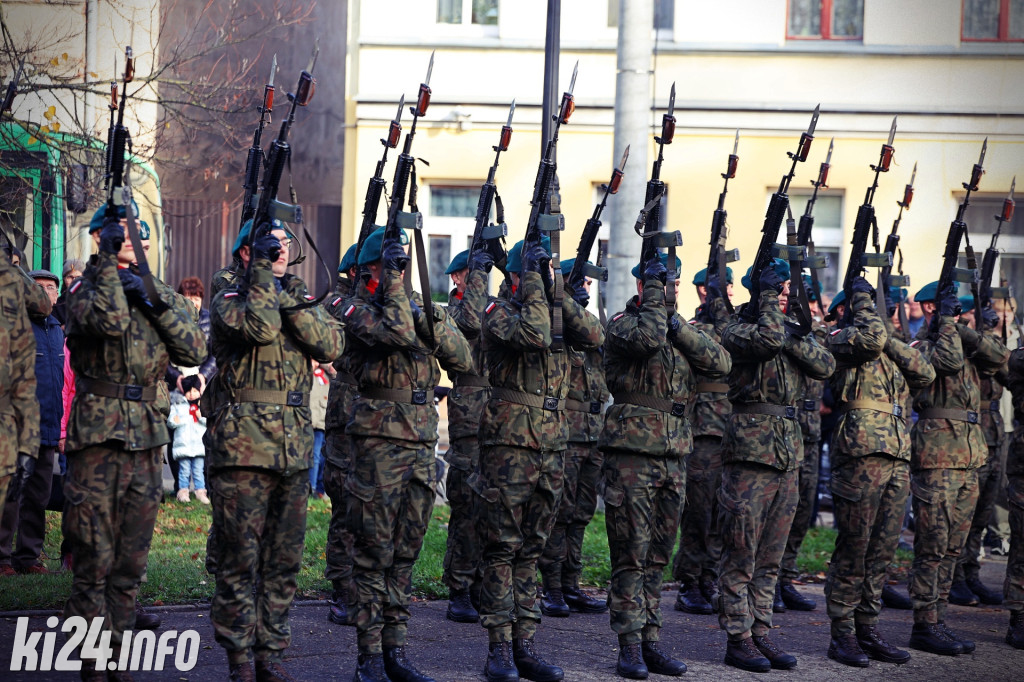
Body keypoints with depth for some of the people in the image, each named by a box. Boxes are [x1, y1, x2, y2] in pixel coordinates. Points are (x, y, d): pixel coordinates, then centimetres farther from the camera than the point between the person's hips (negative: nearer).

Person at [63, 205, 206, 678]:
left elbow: (194, 351, 3)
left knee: (131, 563, 9)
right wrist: (110, 260, -15)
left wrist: (156, 305, -8)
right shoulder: (86, 288, 0)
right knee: (94, 560, -5)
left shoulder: (162, 294, 15)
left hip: (148, 440, 5)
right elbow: (110, 320, -22)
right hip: (99, 438, -5)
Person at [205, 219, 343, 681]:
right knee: (241, 557, -3)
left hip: (294, 448, 6)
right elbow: (259, 327, -22)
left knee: (284, 560, 8)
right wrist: (263, 273, -12)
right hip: (244, 447, -6)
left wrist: (291, 300, -8)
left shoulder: (295, 297, 17)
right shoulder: (229, 300, 0)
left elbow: (330, 345, 0)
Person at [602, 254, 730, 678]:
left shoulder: (682, 330, 16)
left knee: (657, 556, 9)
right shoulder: (622, 323, -2)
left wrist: (677, 325, -8)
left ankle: (651, 642, 14)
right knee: (631, 554, -5)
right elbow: (646, 337, -25)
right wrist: (654, 291, -12)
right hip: (631, 451, -6)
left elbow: (721, 364, 1)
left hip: (674, 456, 6)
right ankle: (630, 646, -2)